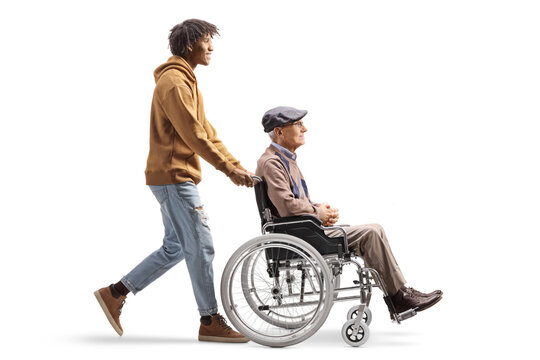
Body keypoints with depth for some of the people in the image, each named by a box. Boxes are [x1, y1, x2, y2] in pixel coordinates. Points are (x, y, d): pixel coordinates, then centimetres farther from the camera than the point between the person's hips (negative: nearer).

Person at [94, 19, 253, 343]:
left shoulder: (187, 81, 20)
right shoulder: (174, 81, -14)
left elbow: (207, 131, 18)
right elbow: (193, 134, -20)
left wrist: (236, 165, 10)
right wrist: (228, 168, -17)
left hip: (178, 177, 11)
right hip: (173, 177, -11)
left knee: (175, 247, 14)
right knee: (201, 248, -5)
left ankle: (115, 293, 19)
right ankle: (211, 322, 3)